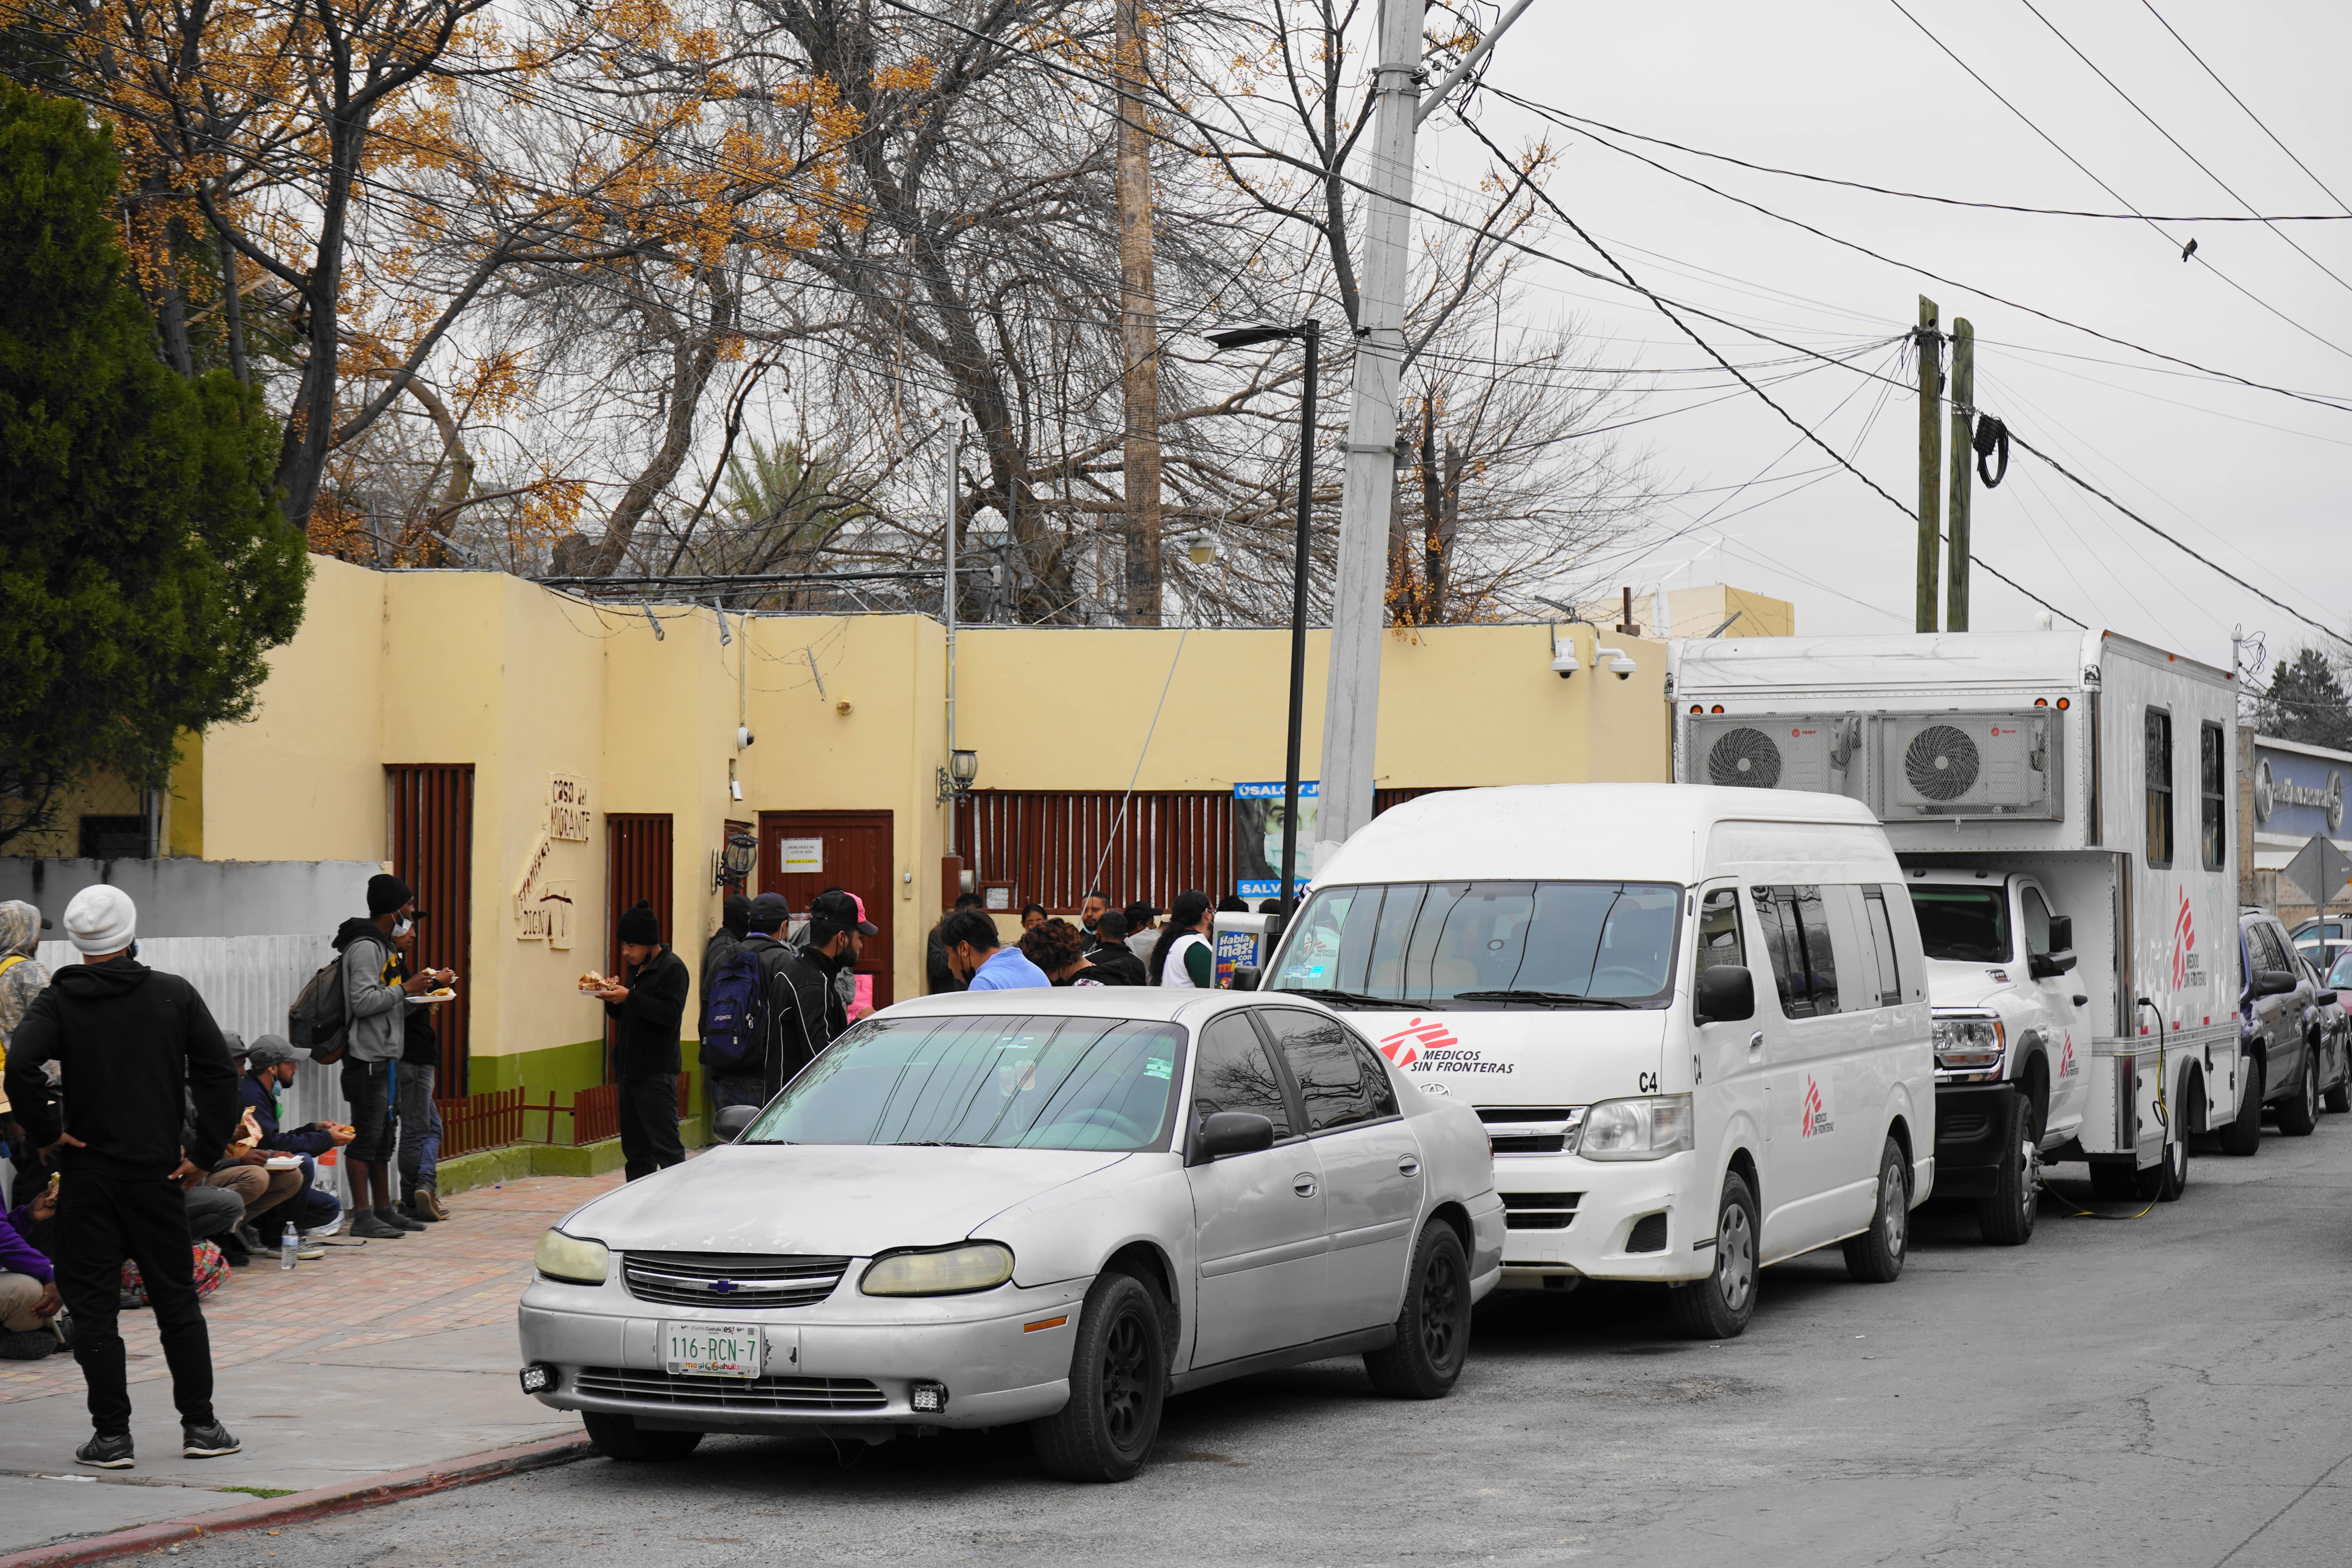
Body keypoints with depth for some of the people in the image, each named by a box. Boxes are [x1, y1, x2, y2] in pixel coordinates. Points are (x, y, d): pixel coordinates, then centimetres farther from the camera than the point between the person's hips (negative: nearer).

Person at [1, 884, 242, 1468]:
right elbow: (220, 1075, -3)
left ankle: (112, 1435, 3)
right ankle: (200, 1425, 14)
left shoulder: (58, 1002, -4)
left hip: (87, 1174, -2)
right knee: (177, 1299, 12)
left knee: (93, 1305, 5)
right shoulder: (175, 994, 1)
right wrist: (205, 1153, 1)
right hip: (159, 1173, 2)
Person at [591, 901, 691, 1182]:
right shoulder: (636, 969, 17)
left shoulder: (672, 968, -9)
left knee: (665, 1146, -11)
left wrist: (629, 998, -23)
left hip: (657, 1073, -9)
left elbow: (671, 1013, -21)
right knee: (635, 1149, 10)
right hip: (629, 1070, 9)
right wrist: (613, 998, 2)